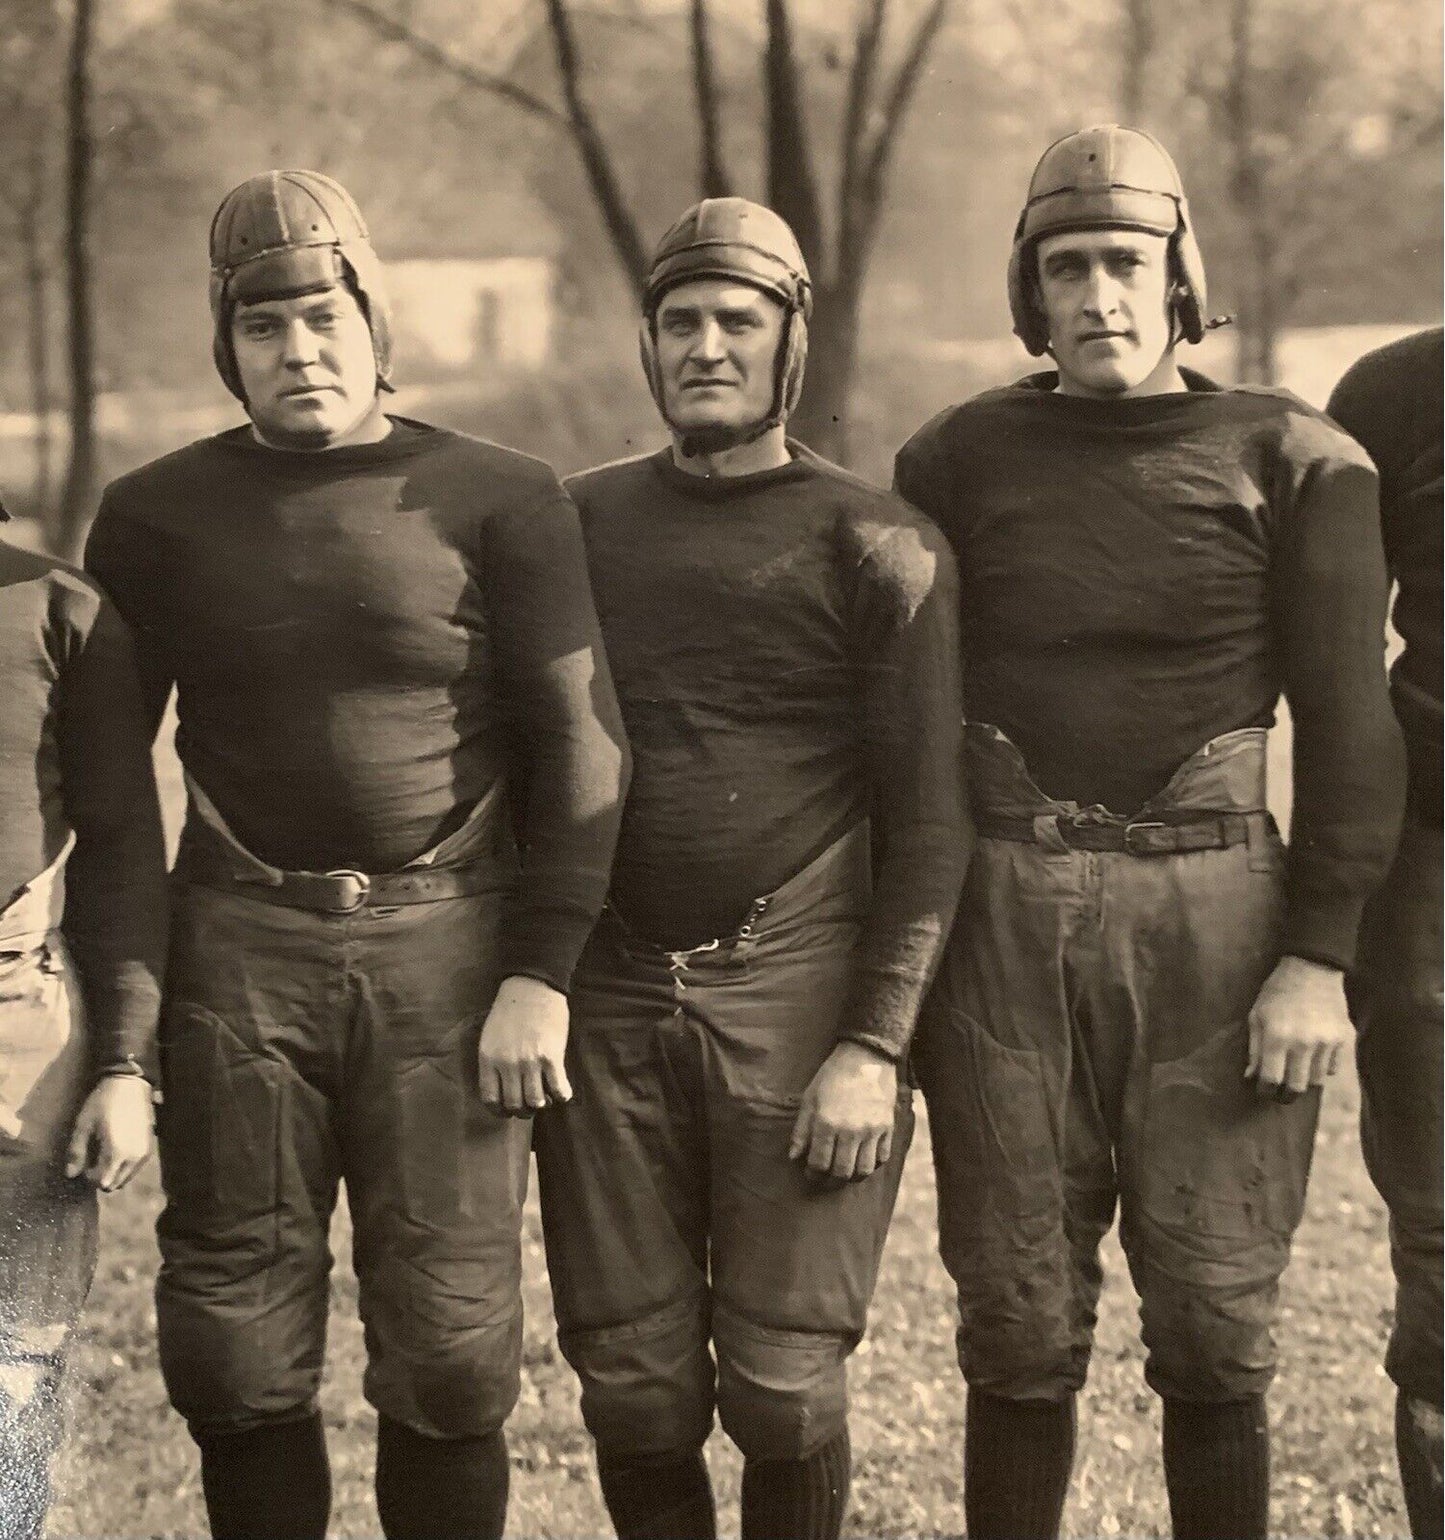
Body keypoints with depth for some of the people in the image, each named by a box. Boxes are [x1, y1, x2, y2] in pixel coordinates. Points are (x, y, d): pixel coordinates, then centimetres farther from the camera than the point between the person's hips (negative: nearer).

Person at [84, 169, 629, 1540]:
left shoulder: (496, 502, 3)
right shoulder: (157, 515, 9)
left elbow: (579, 746, 0)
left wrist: (541, 974, -8)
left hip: (447, 948, -2)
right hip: (237, 952, 2)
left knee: (448, 1346, 1)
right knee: (235, 1351, 5)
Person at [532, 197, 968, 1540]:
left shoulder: (875, 548, 0)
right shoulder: (578, 522, 11)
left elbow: (928, 822, -3)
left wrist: (875, 1048, -10)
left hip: (796, 998, -3)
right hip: (606, 998, 3)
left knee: (783, 1385, 0)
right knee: (632, 1381, 6)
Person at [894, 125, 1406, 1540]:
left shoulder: (1292, 462, 3)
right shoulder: (957, 459, 9)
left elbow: (1347, 724, 1)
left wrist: (1319, 956, -7)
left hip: (1214, 911, -1)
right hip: (1004, 917, 1)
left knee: (1213, 1322, 3)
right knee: (1019, 1321, 6)